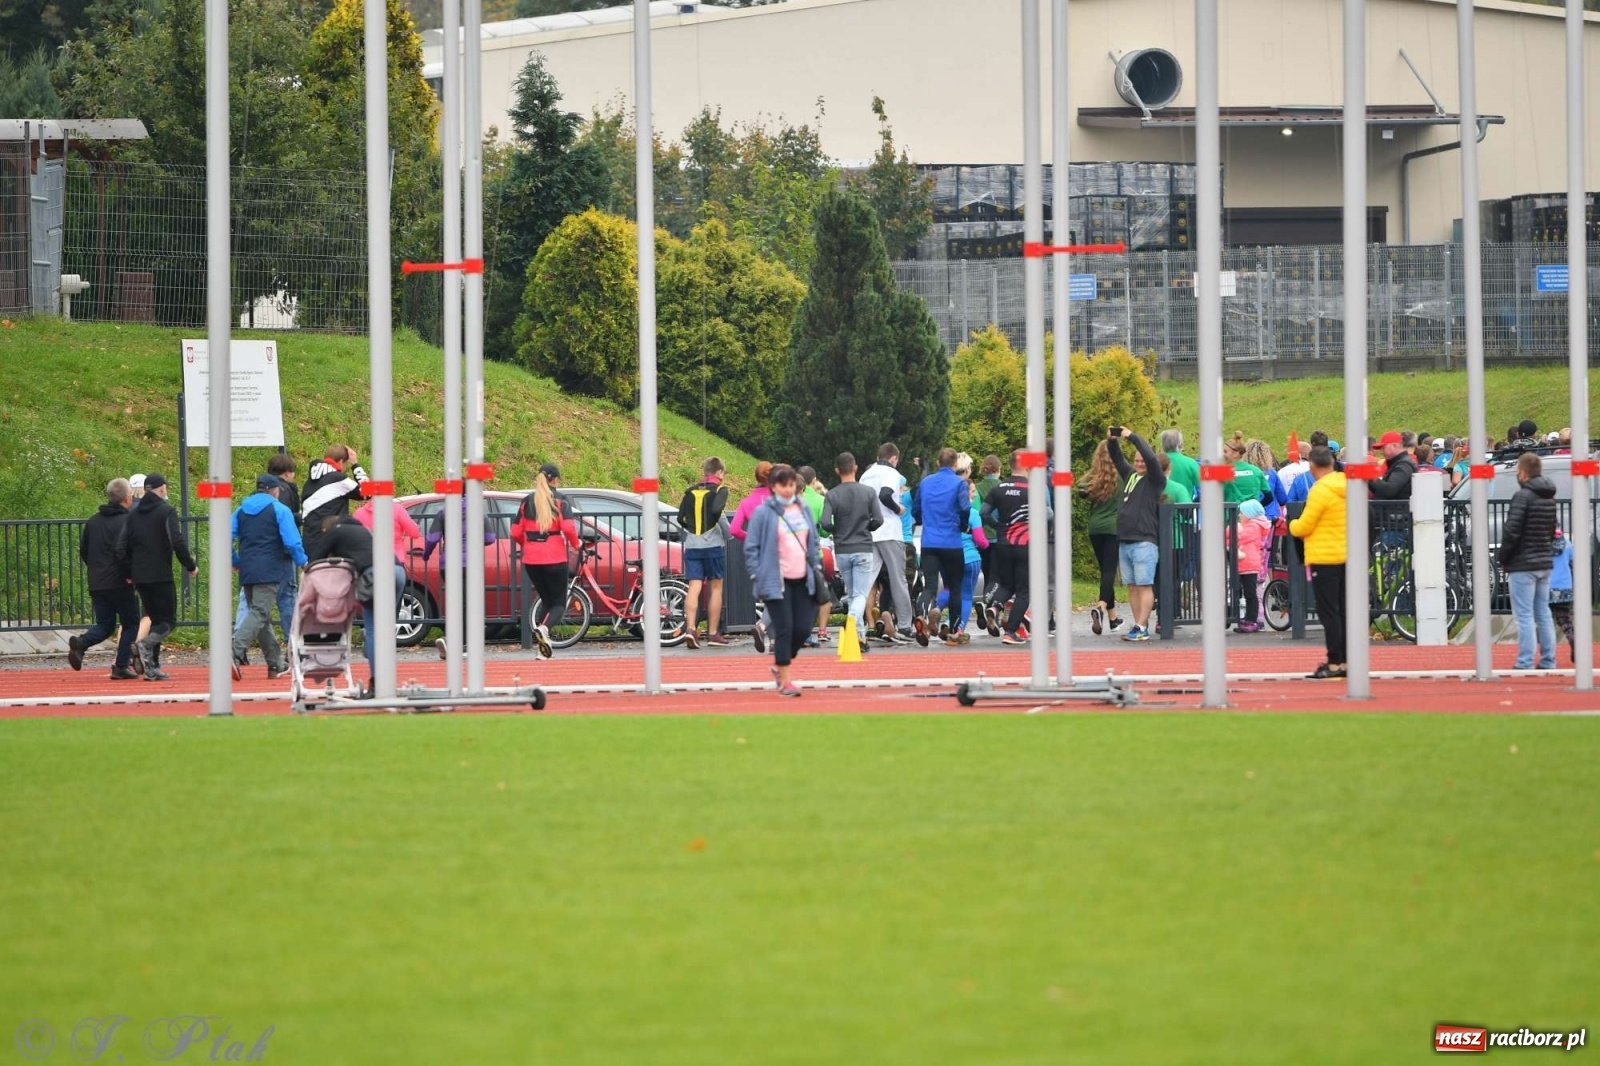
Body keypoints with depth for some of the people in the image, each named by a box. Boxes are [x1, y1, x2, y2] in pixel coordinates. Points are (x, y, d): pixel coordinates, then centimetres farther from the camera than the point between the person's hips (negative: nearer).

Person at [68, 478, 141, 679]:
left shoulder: (93, 521, 11)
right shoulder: (126, 521, -11)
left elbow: (83, 551, 15)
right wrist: (130, 574, -11)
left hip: (96, 584, 6)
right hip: (119, 584, -6)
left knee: (104, 624, 13)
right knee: (130, 624, 8)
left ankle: (81, 642, -15)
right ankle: (122, 666, 2)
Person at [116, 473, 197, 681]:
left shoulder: (133, 515, 11)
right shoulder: (166, 511, -6)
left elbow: (121, 548, 8)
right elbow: (178, 543, -14)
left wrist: (129, 572, 16)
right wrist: (191, 566, -2)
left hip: (140, 577, 6)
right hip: (161, 576, -6)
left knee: (156, 619, 14)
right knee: (169, 620, -1)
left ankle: (152, 667, 6)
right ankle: (145, 644, -28)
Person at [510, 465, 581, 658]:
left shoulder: (527, 502, 9)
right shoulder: (559, 500, -3)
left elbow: (516, 533, 7)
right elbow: (568, 528, -15)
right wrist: (575, 543, 5)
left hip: (531, 561, 4)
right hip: (555, 559, -4)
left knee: (545, 600, 17)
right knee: (559, 603, 5)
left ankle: (542, 648, 5)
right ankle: (544, 628, -27)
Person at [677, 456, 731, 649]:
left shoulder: (690, 491, 10)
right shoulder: (719, 490, -3)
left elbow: (680, 518, 6)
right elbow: (716, 510, -21)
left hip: (692, 546, 3)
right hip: (713, 544, -3)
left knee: (694, 588, -2)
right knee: (716, 588, 7)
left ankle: (690, 628, -20)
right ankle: (713, 633, 9)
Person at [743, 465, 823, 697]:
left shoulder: (804, 510, 13)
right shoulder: (763, 512, -4)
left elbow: (813, 542, 22)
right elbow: (751, 547, -4)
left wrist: (817, 567, 13)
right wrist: (758, 577, -9)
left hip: (802, 580, 5)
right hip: (776, 581, -5)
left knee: (803, 629, 2)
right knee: (784, 629, -8)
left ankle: (780, 664, 27)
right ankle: (784, 681, -1)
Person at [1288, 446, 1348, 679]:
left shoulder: (1320, 490, -16)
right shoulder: (1346, 488, 5)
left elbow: (1304, 527, -13)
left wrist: (1292, 525, 9)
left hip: (1324, 557, -7)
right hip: (1347, 555, 7)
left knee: (1328, 611, -3)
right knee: (1343, 610, 12)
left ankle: (1335, 662, -5)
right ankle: (1346, 660, 14)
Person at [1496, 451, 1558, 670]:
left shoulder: (1523, 496, -15)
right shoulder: (1549, 498, 11)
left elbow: (1511, 531, -19)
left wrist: (1502, 557, -6)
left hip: (1523, 564, -8)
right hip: (1545, 563, 8)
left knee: (1524, 615, -6)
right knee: (1543, 613, 13)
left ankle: (1525, 663, -8)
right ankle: (1548, 661, 14)